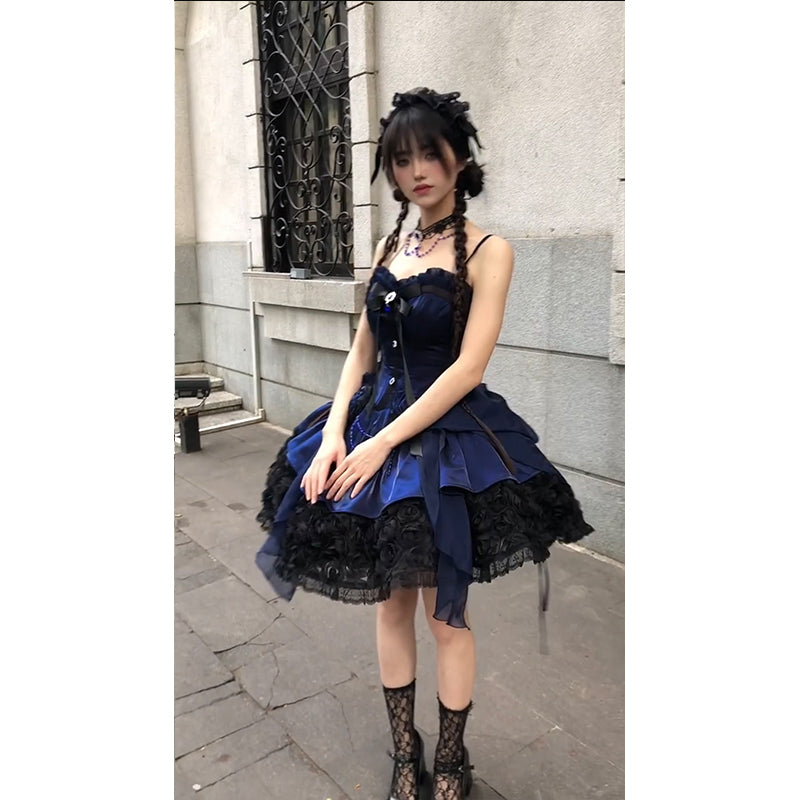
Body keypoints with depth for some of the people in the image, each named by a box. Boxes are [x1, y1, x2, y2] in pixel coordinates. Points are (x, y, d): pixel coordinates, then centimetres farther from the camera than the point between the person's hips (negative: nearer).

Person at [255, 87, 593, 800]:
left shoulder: (487, 251, -8)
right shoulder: (388, 248, 10)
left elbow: (468, 368, -16)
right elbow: (362, 351, 9)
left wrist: (383, 442, -17)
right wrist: (334, 432, -5)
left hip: (448, 438, -5)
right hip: (372, 426, 6)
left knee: (445, 613, 8)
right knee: (391, 602, 14)